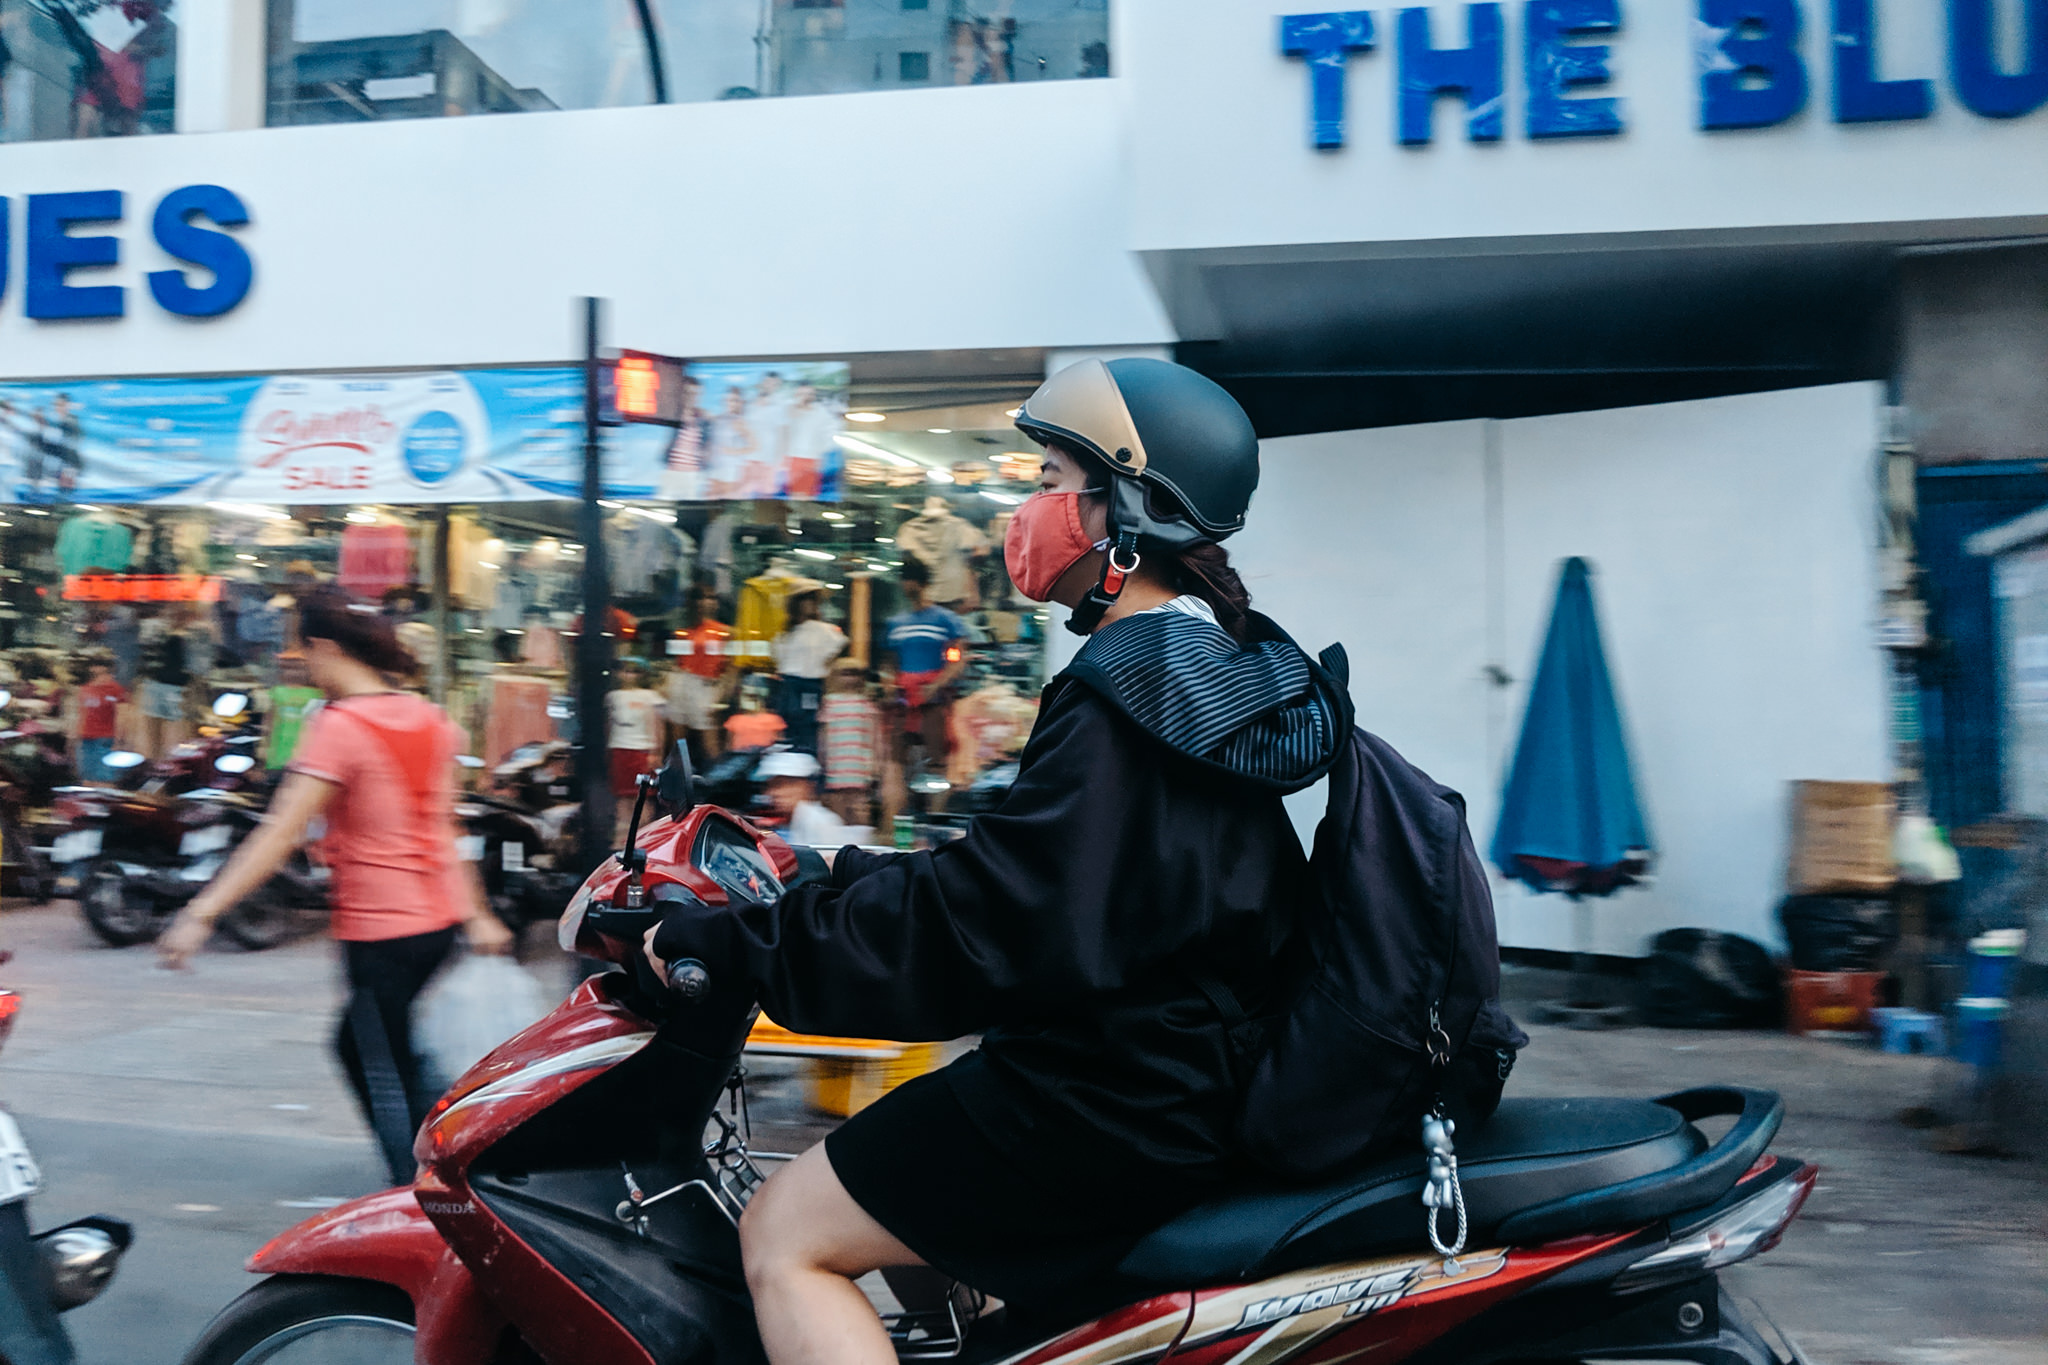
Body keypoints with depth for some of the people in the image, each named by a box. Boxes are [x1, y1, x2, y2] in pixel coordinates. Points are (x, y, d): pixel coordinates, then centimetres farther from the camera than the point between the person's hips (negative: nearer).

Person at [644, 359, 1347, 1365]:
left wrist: (728, 936, -19)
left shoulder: (1124, 694, -22)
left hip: (1111, 1098, -10)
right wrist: (881, 875, 18)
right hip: (1196, 1068, 10)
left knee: (785, 1240, -4)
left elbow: (983, 918, -26)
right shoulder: (1226, 664, 9)